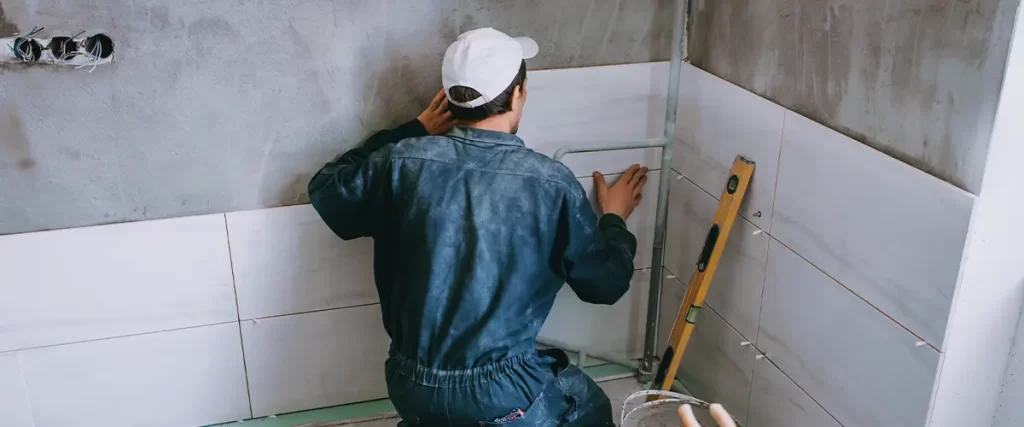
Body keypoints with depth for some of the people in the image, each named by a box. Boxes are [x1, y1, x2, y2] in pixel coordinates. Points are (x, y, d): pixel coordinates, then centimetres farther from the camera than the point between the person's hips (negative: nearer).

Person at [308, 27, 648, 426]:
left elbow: (326, 189, 12)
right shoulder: (551, 183, -14)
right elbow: (605, 284, -1)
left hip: (410, 386, 4)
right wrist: (614, 220, 19)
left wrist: (413, 132, 13)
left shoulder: (402, 163, -10)